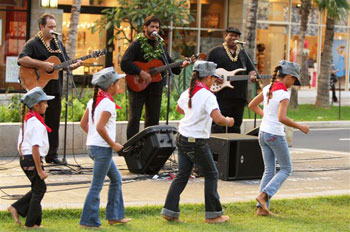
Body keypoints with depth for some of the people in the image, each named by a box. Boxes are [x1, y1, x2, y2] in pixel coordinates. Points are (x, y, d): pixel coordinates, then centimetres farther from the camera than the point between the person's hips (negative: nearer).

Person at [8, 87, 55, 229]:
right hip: (32, 159, -9)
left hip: (24, 158, 9)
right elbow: (35, 148, -22)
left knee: (39, 188, 19)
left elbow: (20, 144, 17)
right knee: (39, 190, 3)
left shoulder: (26, 120, 12)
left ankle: (16, 208, 14)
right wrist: (40, 170, -20)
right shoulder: (37, 124, -18)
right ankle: (31, 223, 11)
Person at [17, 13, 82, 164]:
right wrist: (42, 65, -25)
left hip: (55, 89, 6)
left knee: (54, 122, 8)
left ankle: (52, 155, 15)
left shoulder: (58, 43, 15)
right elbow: (21, 59, -23)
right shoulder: (33, 43, -6)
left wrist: (74, 65, -3)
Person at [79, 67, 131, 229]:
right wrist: (113, 144, -16)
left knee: (116, 179, 20)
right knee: (96, 186, -2)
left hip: (93, 145, 10)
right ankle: (89, 221, 3)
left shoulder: (93, 101, 10)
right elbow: (100, 127, -26)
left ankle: (114, 216, 24)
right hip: (102, 148, -10)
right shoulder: (108, 103, -17)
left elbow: (83, 124, 13)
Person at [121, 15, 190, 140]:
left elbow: (170, 64, 16)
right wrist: (141, 72, -25)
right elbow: (124, 63, -17)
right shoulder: (137, 44, -6)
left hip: (155, 88, 6)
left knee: (153, 120, 9)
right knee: (134, 119, -8)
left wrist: (181, 65, -4)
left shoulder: (160, 45, 13)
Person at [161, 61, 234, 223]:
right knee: (211, 175, 8)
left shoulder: (187, 93, 6)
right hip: (197, 143, -7)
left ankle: (170, 211, 8)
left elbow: (178, 108, 28)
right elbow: (218, 119, -29)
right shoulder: (207, 96, -18)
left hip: (182, 138, 7)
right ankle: (213, 214, 13)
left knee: (182, 175, 13)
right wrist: (228, 122, -9)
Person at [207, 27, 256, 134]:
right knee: (218, 127, -8)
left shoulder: (243, 53, 19)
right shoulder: (215, 52, 5)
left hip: (240, 96, 5)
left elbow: (250, 70, 18)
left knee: (235, 128, 9)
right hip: (221, 96, -5)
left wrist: (252, 76, -5)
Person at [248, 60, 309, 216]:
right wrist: (299, 127, -18)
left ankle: (262, 207, 8)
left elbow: (252, 105, 15)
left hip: (263, 133, 7)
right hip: (276, 135, -7)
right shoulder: (284, 93, -18)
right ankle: (264, 194, -9)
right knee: (286, 169, 8)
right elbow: (282, 118, -28)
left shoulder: (267, 89, 4)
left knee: (269, 170, 13)